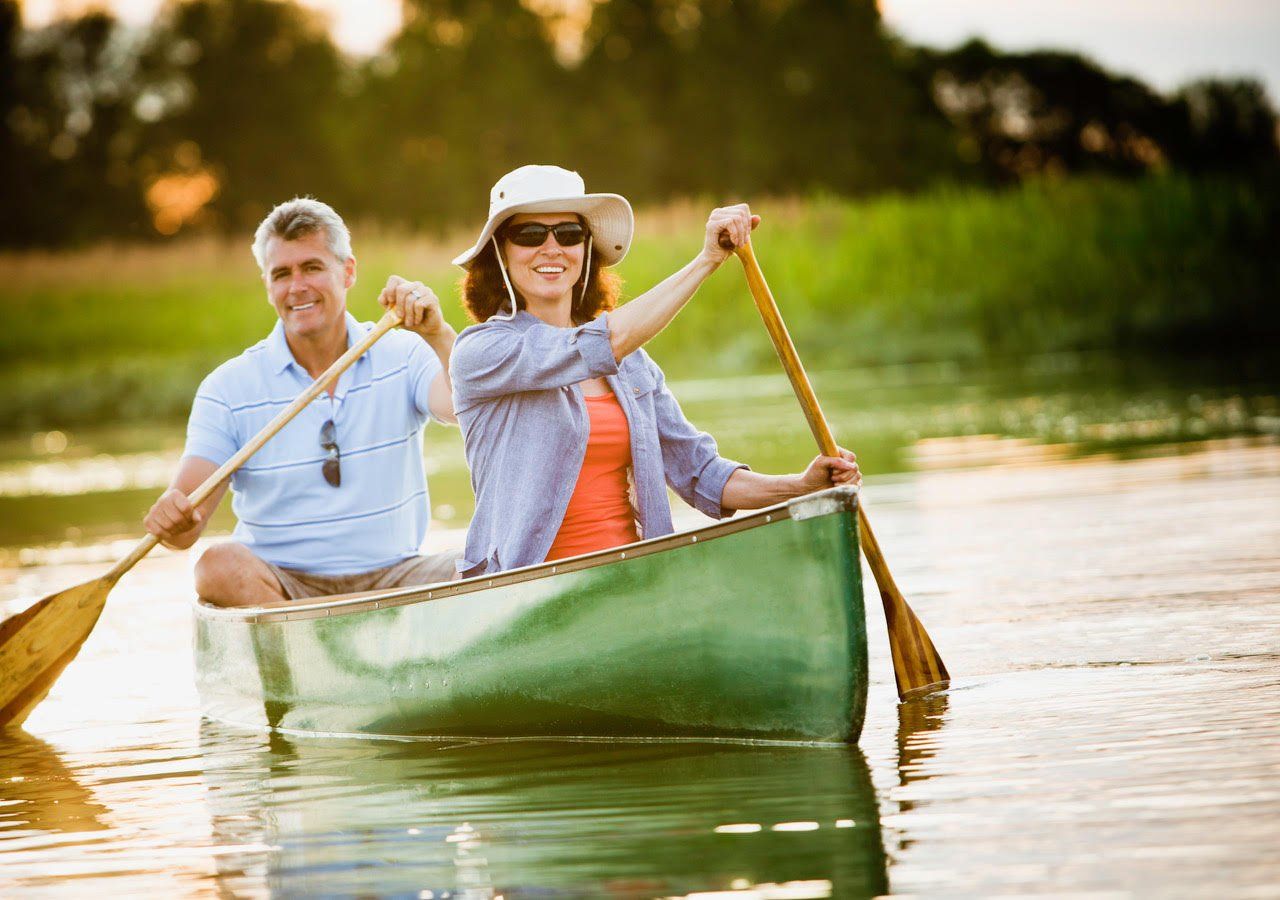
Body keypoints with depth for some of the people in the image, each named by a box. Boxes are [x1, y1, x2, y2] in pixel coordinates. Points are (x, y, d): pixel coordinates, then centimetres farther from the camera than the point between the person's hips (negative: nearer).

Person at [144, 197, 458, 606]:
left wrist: (438, 335, -31)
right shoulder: (229, 388, 1)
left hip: (392, 576, 1)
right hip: (278, 584, -1)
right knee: (221, 565, -33)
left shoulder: (403, 356, 5)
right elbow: (189, 527, -6)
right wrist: (172, 519, -31)